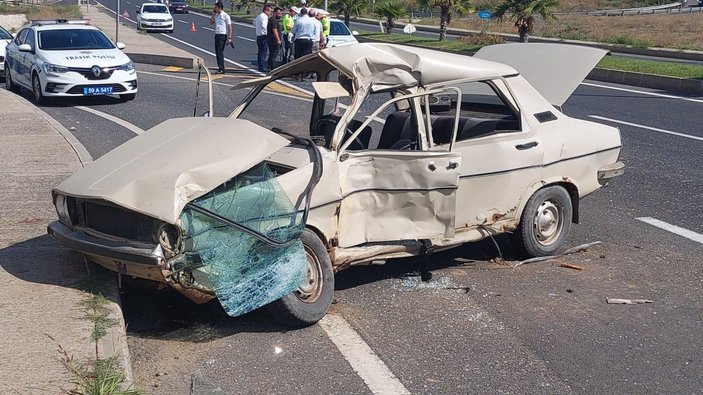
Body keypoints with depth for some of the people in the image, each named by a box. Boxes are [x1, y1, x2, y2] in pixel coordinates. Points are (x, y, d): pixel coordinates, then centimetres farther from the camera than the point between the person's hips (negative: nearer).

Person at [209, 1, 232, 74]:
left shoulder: (225, 16, -9)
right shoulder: (216, 15, 13)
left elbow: (229, 27, -10)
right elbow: (211, 22, 19)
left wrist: (229, 38, -16)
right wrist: (213, 14, 9)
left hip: (223, 35, -8)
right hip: (217, 35, 8)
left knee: (220, 52, -11)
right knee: (217, 52, 8)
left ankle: (222, 69, -8)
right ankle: (220, 68, 14)